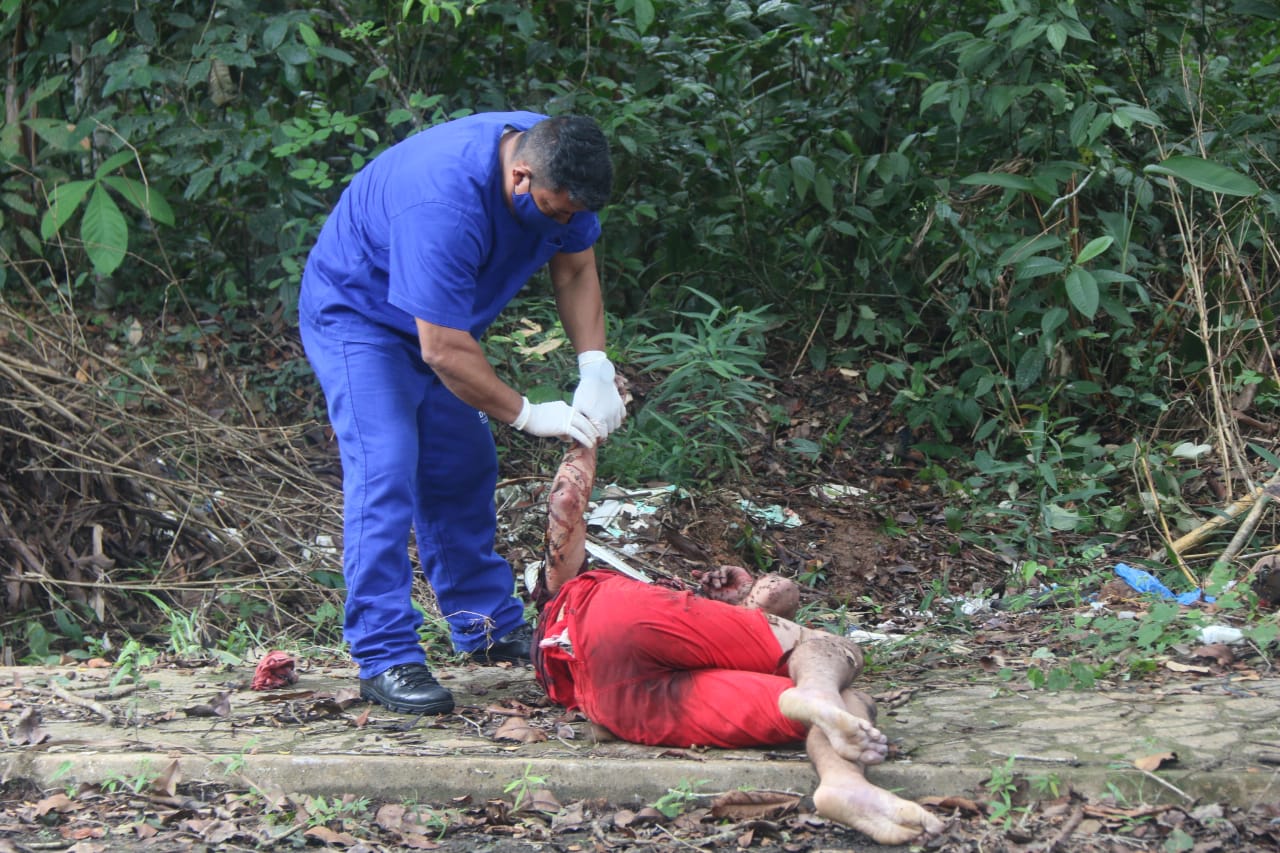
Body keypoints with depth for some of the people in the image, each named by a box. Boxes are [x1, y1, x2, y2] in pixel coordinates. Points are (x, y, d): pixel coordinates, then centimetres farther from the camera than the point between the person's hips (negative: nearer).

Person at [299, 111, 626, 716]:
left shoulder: (554, 164, -17)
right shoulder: (444, 204, -41)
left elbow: (575, 270, -3)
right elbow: (443, 351, -36)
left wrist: (595, 370, -17)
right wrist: (528, 415, -26)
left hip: (444, 321, 8)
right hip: (356, 315, -8)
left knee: (463, 471, 12)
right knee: (385, 472, -20)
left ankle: (488, 625, 25)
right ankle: (384, 658, -19)